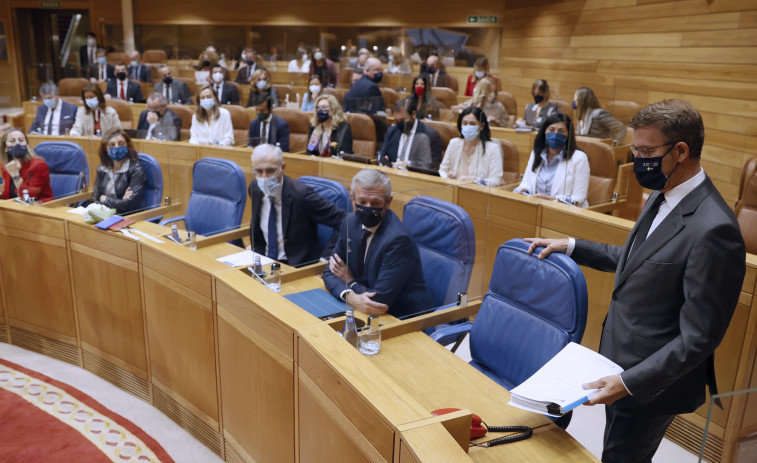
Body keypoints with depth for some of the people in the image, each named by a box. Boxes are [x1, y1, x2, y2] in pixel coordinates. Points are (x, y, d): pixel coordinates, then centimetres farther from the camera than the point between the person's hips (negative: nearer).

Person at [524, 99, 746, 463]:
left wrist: (629, 382, -27)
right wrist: (571, 247, 11)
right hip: (620, 359, 8)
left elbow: (700, 337, -26)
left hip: (651, 382, -8)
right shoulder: (661, 198, 1)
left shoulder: (713, 230, -28)